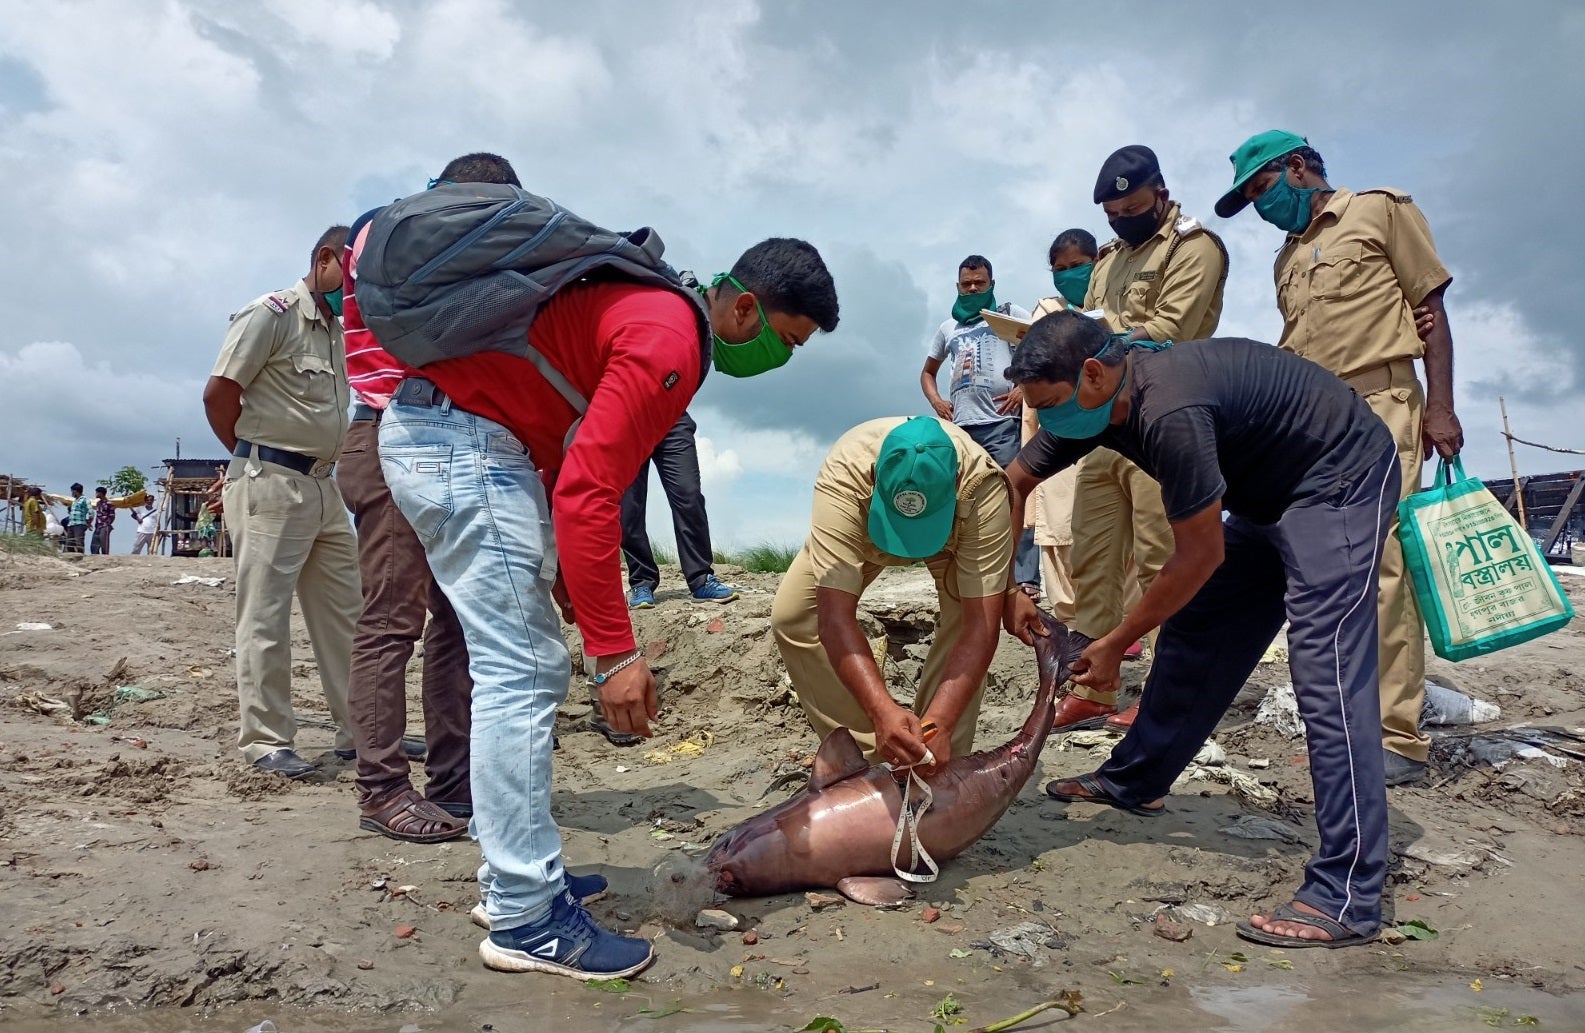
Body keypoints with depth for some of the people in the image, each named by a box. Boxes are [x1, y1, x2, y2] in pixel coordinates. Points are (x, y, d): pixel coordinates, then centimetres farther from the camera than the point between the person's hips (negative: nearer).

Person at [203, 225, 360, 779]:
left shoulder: (340, 330, 17)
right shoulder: (271, 314, -7)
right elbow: (218, 393, -10)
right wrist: (252, 457, -1)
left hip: (323, 485, 8)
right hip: (270, 484, -8)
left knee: (346, 611, 10)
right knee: (265, 616, -2)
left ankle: (358, 729, 18)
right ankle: (266, 741, 6)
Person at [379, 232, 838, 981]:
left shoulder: (656, 309, 14)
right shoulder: (670, 342, -18)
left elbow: (579, 462, 17)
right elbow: (588, 493, -25)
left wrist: (564, 573, 16)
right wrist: (614, 650, -23)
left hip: (435, 434, 11)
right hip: (463, 439, -11)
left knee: (521, 669, 12)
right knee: (522, 674, -11)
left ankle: (514, 880, 21)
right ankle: (526, 921, -3)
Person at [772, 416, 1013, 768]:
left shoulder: (983, 487, -43)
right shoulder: (841, 479, -45)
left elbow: (980, 624, -43)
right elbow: (835, 618, -47)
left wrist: (937, 724, -53)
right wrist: (882, 712, -59)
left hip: (956, 535, 0)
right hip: (862, 528, 1)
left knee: (967, 609, -27)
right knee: (792, 616, -15)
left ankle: (940, 766, -11)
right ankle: (867, 759, -5)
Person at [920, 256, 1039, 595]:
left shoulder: (1011, 314, 11)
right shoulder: (948, 327, 24)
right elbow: (927, 373, 31)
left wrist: (1025, 387, -10)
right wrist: (935, 401, 11)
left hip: (1002, 423, -5)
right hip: (961, 428, 5)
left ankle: (1026, 582, -13)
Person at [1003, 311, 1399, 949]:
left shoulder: (1169, 411, -34)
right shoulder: (1093, 399, -8)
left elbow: (1200, 556, -26)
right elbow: (1011, 486, 3)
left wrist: (1114, 645, -16)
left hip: (1342, 479, -9)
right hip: (1269, 497, 9)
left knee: (1325, 671, -17)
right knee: (1191, 635, 9)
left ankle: (1346, 897, -14)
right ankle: (1135, 781, 23)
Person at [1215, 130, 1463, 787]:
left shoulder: (1381, 210, 7)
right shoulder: (1287, 258, 24)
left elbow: (1430, 308, 1)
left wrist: (1440, 407, -8)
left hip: (1379, 404, -6)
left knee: (1381, 562, -13)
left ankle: (1397, 737, -11)